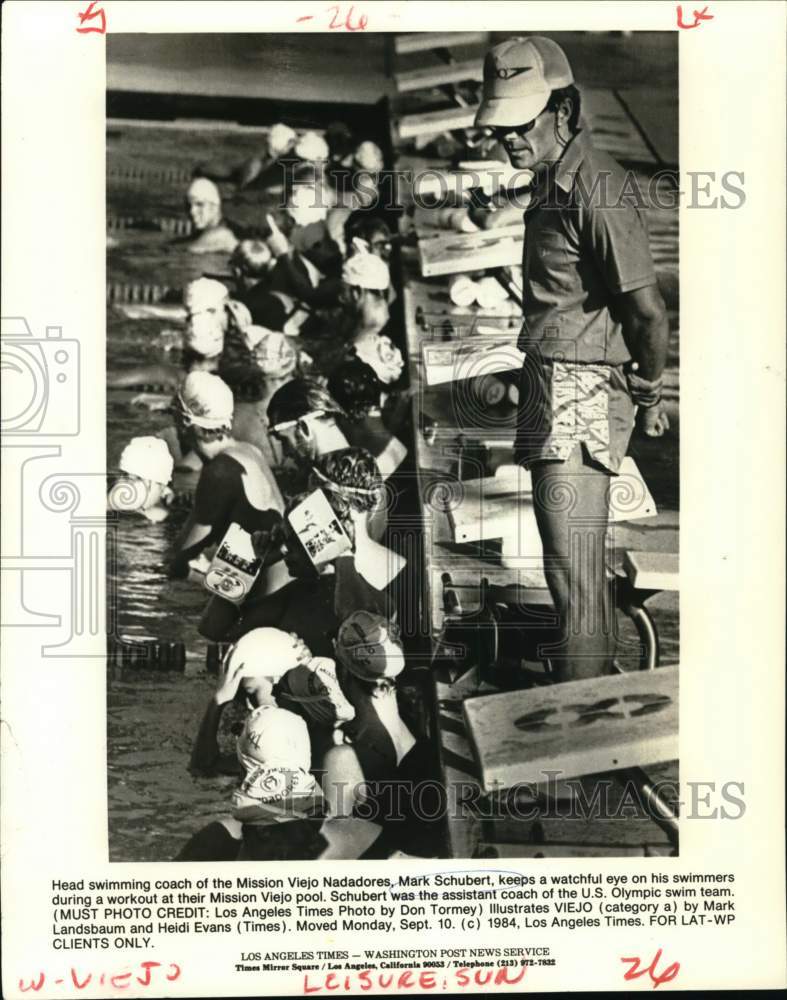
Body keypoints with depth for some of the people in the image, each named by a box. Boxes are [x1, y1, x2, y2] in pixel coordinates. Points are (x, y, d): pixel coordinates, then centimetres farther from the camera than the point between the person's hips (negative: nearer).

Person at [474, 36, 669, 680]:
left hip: (581, 395, -10)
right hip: (554, 388, 10)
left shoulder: (596, 186, -16)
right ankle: (596, 686, 35)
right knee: (576, 565, 20)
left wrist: (650, 392, -4)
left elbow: (649, 312, -19)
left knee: (574, 573, -7)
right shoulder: (552, 182, 15)